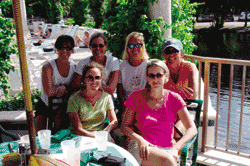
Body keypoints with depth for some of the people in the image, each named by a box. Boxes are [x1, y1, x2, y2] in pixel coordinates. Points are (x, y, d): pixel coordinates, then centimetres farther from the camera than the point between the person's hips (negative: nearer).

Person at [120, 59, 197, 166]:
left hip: (166, 148, 2)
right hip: (142, 148, -2)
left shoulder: (174, 98, 5)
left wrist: (175, 148, -15)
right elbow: (124, 126, 5)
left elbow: (192, 129, 0)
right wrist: (140, 140, -14)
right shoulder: (137, 97, 4)